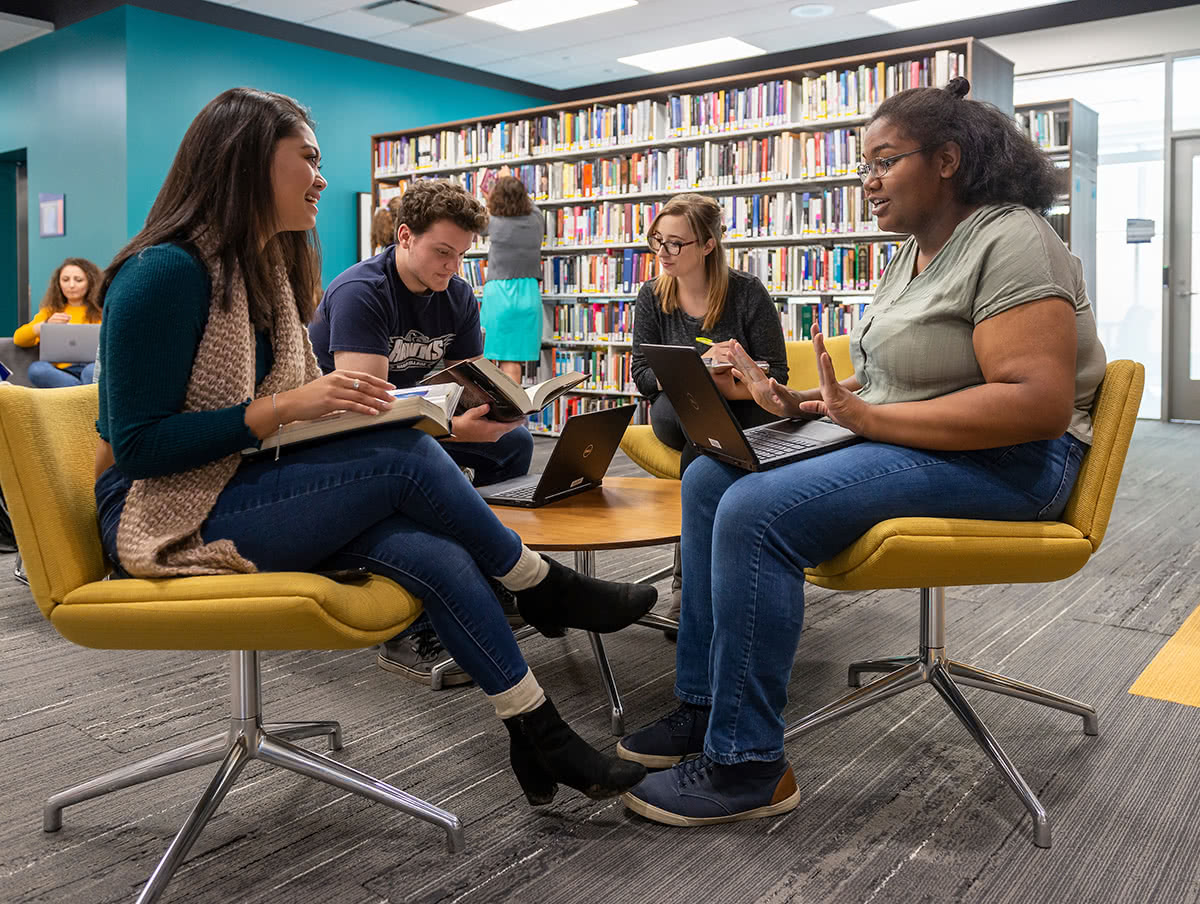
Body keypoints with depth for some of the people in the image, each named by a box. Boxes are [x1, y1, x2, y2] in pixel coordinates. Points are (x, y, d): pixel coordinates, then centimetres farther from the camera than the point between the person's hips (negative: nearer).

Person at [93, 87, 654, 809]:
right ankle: (546, 588, -4)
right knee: (403, 455, -25)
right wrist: (284, 408, -26)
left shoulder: (266, 267, 11)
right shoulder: (164, 274, -15)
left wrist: (336, 403, -7)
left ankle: (539, 737, -11)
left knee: (435, 555, -20)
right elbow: (138, 444, -19)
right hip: (170, 521, -7)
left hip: (249, 490, 7)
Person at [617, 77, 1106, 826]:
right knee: (709, 478, -1)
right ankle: (703, 703, 5)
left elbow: (1039, 404, -24)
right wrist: (806, 403, 2)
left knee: (758, 510, -28)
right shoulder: (914, 251, 16)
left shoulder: (1010, 243, -13)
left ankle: (746, 765, -14)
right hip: (902, 445, 10)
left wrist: (868, 418, -24)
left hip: (1005, 462, -10)